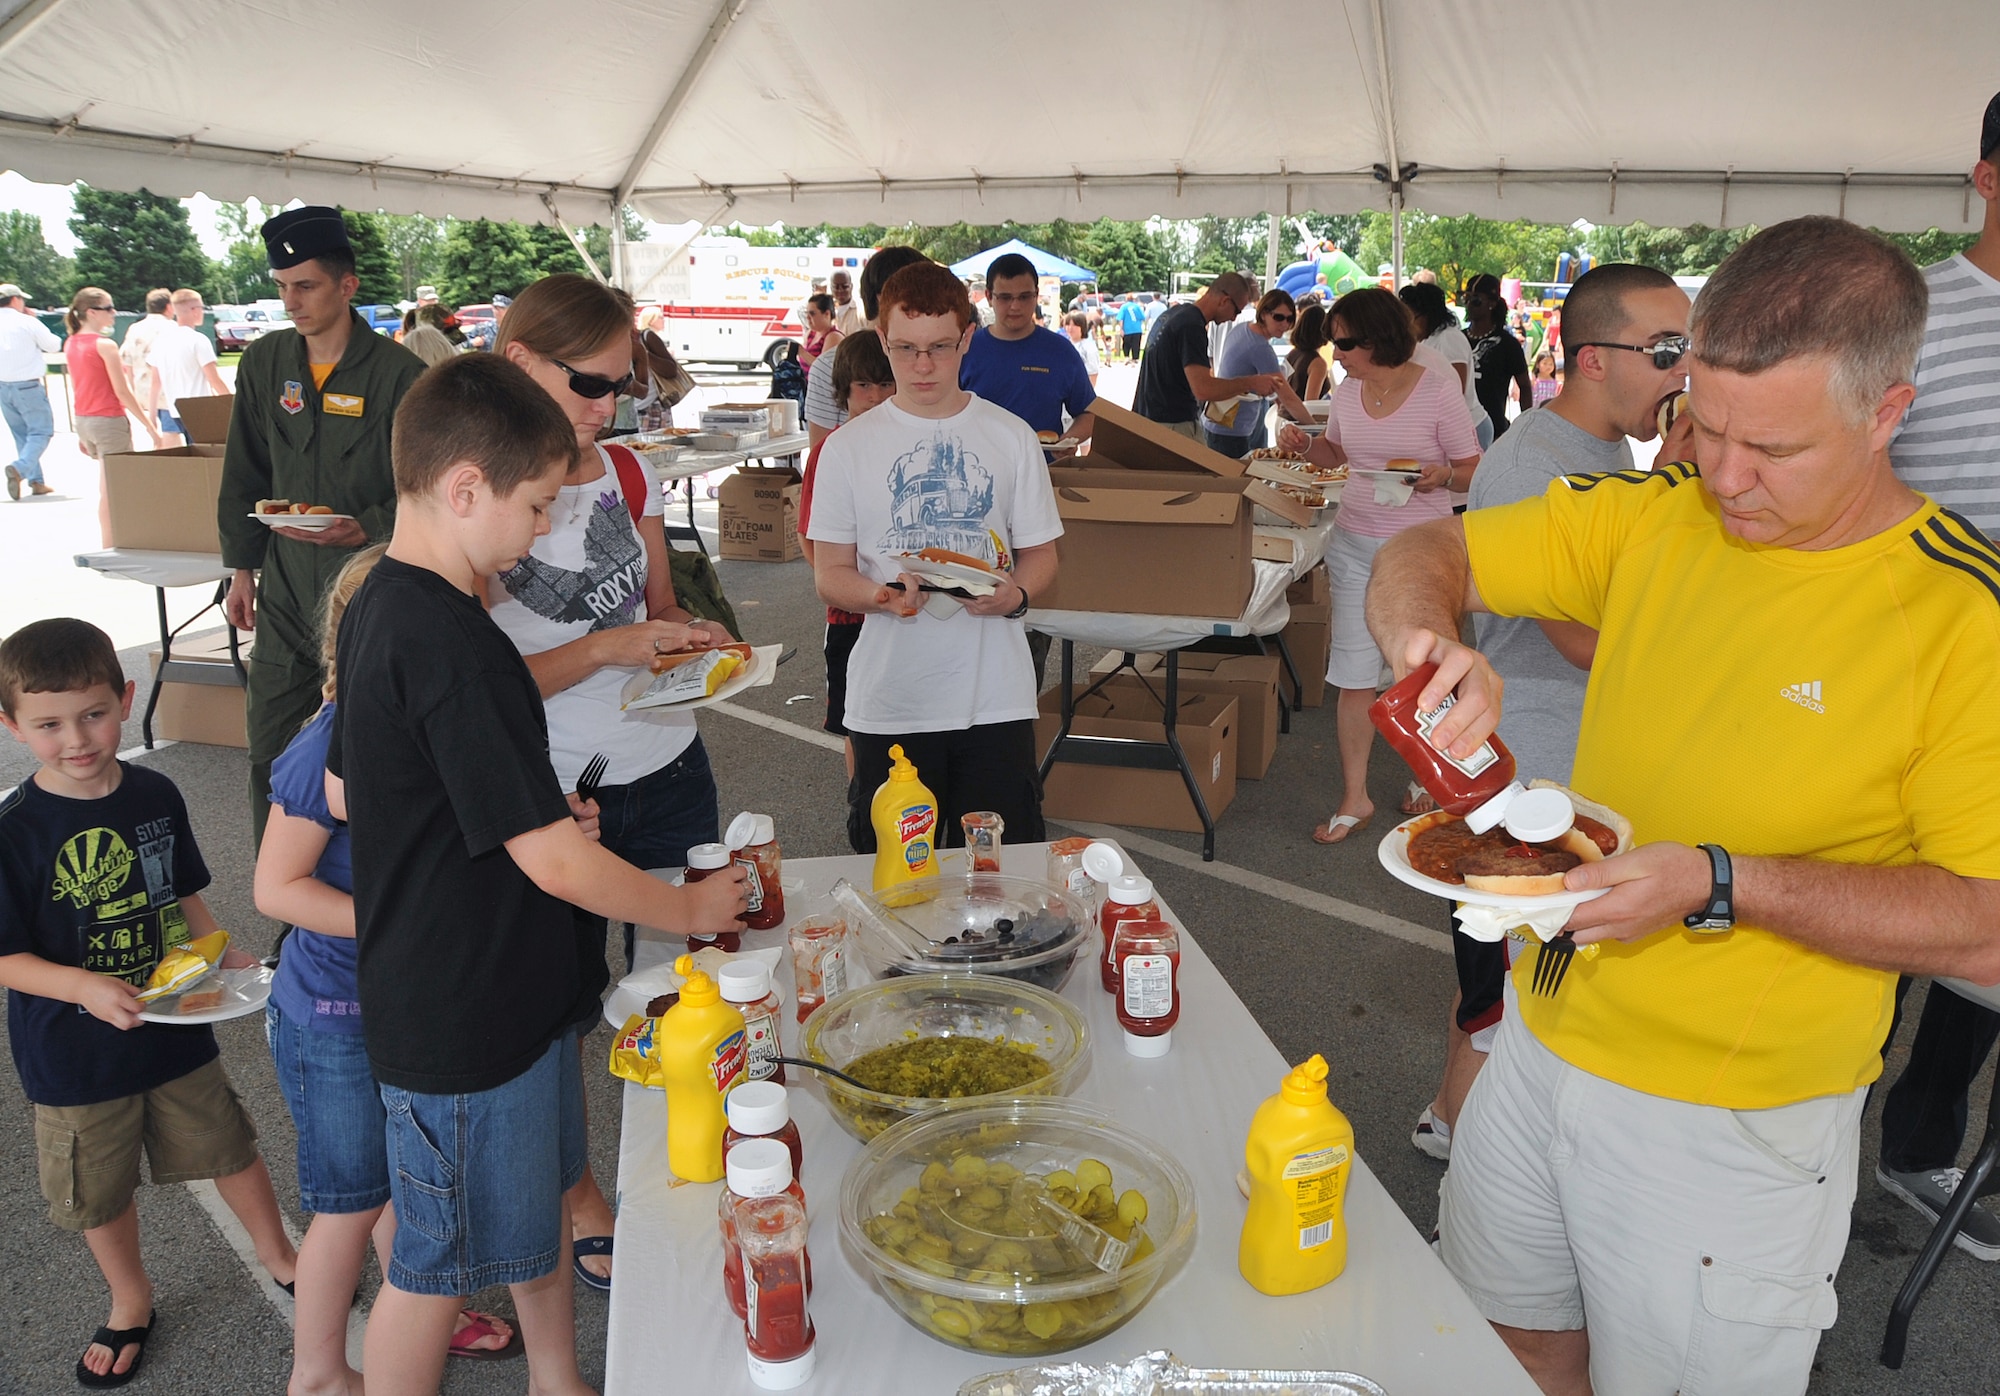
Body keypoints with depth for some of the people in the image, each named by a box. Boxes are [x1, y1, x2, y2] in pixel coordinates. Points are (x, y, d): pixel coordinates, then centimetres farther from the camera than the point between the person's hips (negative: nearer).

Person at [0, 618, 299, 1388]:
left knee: (229, 1148, 19)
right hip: (73, 1055, -2)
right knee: (102, 1190, 18)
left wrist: (228, 958, -9)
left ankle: (279, 1255, 43)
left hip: (176, 1030, 3)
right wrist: (85, 987, -32)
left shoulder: (155, 795, -9)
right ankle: (131, 1304, 44)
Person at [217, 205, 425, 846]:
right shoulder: (264, 364, 8)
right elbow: (245, 474, 16)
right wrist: (241, 567, 15)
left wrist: (367, 529, -23)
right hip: (287, 588, 5)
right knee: (270, 750, 9)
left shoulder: (398, 372, -8)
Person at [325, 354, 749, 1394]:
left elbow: (343, 794, 14)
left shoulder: (377, 610, 3)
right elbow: (555, 864, -27)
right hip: (463, 1017, -10)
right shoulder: (452, 643, -28)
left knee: (540, 1195, 25)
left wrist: (523, 811, 7)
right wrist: (688, 909, -10)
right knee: (436, 1265, 11)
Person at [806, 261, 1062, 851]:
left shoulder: (1011, 437, 5)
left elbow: (1040, 553, 9)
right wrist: (887, 596, -19)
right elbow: (830, 574, 2)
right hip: (888, 700, 0)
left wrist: (1015, 594, -14)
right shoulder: (849, 447, 2)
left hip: (997, 697, 1)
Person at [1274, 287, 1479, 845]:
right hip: (1355, 543, 4)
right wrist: (1306, 445, 0)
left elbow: (1474, 469, -4)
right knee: (1353, 672, 3)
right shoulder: (1347, 391, 4)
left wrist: (1442, 475, -24)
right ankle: (1354, 797, 12)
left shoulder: (1437, 389, -10)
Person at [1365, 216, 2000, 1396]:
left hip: (1737, 1122, -4)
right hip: (1546, 1041, 5)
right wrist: (1430, 634, -22)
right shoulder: (1654, 517, -3)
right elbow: (1424, 553, 1)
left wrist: (1721, 883, -29)